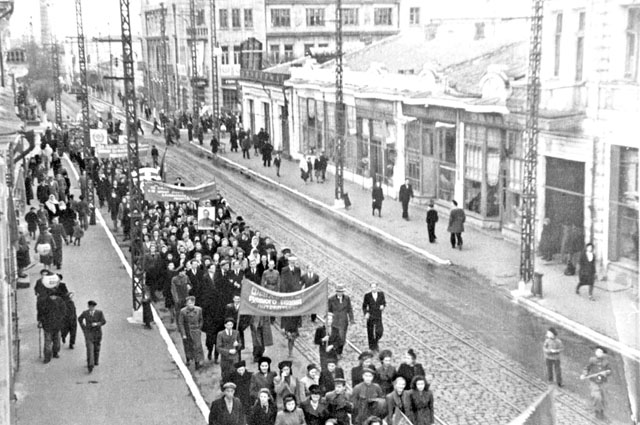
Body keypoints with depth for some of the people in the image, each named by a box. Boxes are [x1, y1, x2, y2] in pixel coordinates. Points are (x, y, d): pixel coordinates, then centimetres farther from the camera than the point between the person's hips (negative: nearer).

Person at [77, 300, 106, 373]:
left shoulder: (99, 312, -9)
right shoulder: (85, 313, -7)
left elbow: (104, 321, -11)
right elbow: (80, 319, 12)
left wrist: (97, 324, -29)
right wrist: (83, 328, 6)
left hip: (97, 333, 1)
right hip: (88, 333, -1)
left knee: (96, 348, 18)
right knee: (89, 349, -14)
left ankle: (95, 361, 41)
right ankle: (90, 365, -20)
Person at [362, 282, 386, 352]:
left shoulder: (381, 294, -2)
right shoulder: (367, 295, -7)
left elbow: (384, 302, 11)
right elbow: (364, 306, 0)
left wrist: (383, 306, -12)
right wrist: (366, 313, -16)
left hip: (378, 317, 1)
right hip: (370, 317, -1)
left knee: (379, 332, -7)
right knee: (370, 332, 5)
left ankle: (375, 341, 24)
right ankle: (372, 346, 23)